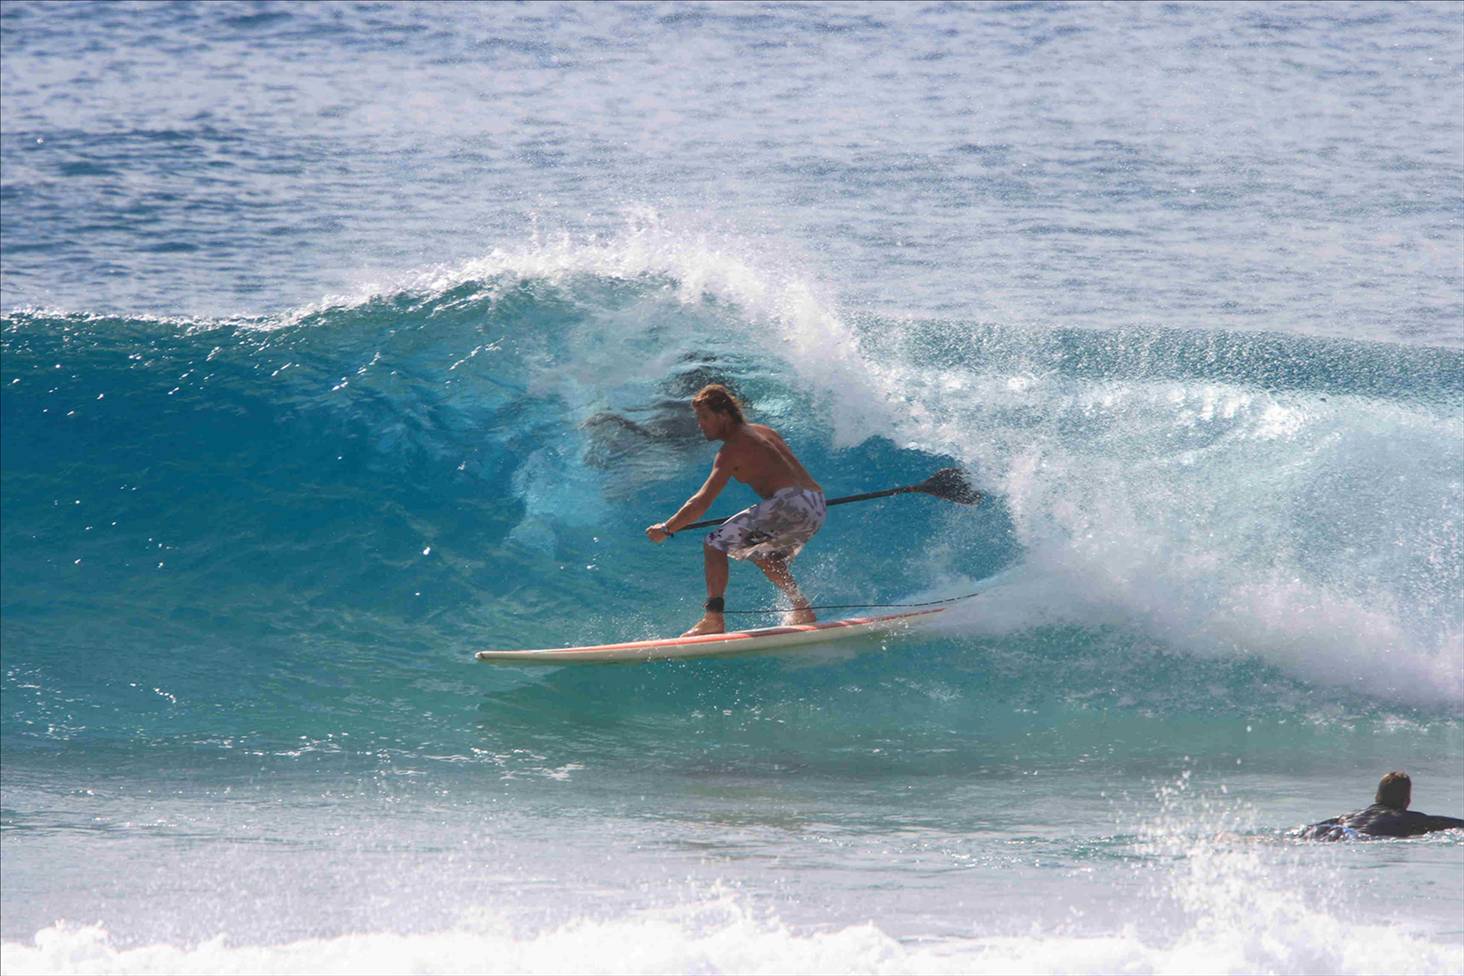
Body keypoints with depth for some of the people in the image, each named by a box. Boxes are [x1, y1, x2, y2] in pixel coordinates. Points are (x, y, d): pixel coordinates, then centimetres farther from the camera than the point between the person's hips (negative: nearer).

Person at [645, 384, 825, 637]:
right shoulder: (763, 431, 23)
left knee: (715, 543, -5)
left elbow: (703, 501, -9)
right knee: (764, 555, 33)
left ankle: (714, 618, -14)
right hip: (816, 509, 9)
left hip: (790, 504, -9)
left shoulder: (732, 449, -3)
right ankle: (802, 611, 31)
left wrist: (667, 528, -4)